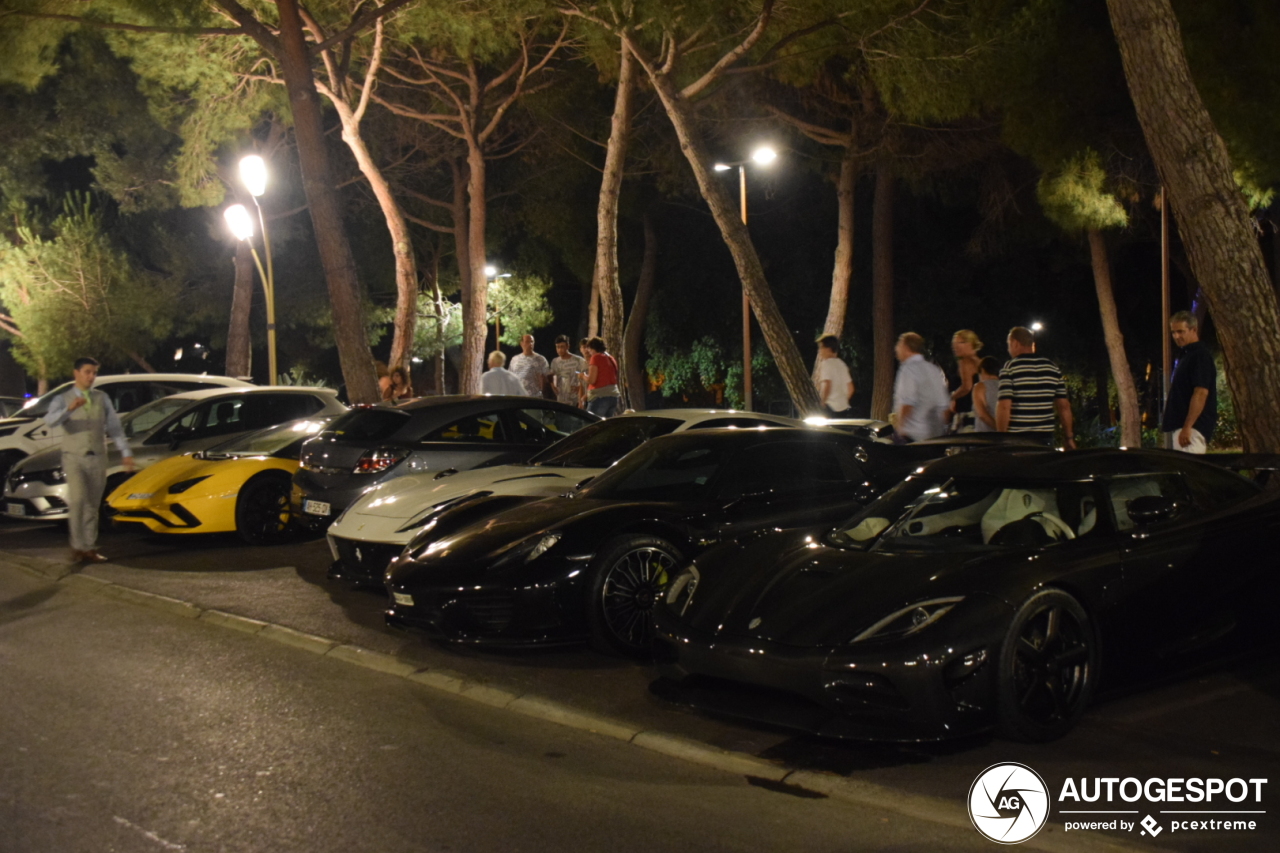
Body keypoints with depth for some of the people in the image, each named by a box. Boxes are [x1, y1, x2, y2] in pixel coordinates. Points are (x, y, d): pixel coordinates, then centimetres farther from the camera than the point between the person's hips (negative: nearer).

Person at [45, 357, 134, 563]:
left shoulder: (102, 399, 10)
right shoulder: (63, 399, 2)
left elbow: (114, 427, 9)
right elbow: (50, 420, -18)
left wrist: (126, 452, 0)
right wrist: (70, 409, -36)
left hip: (98, 459, 3)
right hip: (74, 458, -3)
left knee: (93, 506, 5)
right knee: (78, 499, -18)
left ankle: (89, 548, 11)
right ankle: (77, 545, -9)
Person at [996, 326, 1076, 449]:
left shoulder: (1010, 368, -5)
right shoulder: (1053, 368, 8)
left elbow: (1004, 406, -13)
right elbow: (1064, 406, 8)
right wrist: (1069, 437, 14)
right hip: (1045, 438, 4)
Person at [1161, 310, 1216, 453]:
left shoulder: (1200, 355, -11)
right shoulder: (1184, 355, 19)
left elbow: (1201, 393, -19)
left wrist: (1187, 427, -24)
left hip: (1192, 427, -10)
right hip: (1177, 425, 10)